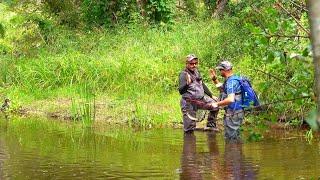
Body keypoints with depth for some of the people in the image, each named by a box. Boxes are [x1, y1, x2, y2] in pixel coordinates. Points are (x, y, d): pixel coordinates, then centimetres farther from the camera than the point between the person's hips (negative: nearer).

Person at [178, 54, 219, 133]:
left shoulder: (196, 72, 7)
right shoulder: (183, 74, -16)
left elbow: (202, 85, 22)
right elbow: (181, 91, -28)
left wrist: (211, 96, 23)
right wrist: (187, 83, -46)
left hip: (201, 99, 7)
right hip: (189, 103, -7)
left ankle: (210, 125, 20)